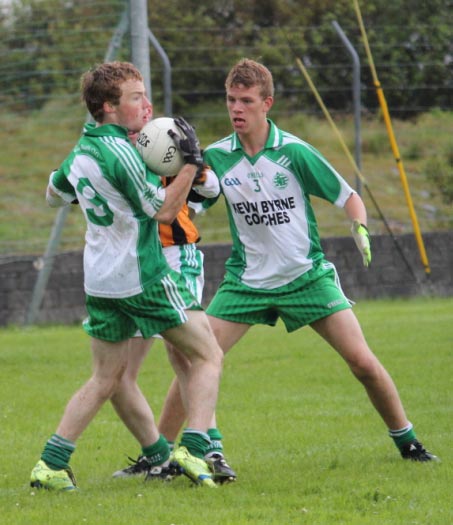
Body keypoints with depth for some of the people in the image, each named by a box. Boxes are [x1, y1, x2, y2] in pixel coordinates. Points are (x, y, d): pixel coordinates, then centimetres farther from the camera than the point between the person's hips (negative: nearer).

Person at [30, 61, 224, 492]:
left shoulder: (80, 152, 8)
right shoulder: (118, 152, -16)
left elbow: (53, 194, 27)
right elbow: (164, 211, -13)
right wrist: (191, 162, -12)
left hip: (100, 282, 8)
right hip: (143, 277, -8)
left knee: (105, 380, 15)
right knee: (207, 356, 3)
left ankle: (51, 463, 7)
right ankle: (193, 448, -11)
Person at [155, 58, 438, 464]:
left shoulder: (294, 152, -11)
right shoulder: (215, 157, -3)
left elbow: (347, 196, -1)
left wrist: (360, 228, -21)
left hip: (307, 277, -2)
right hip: (246, 283, 2)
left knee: (363, 363, -8)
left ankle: (406, 441, 11)